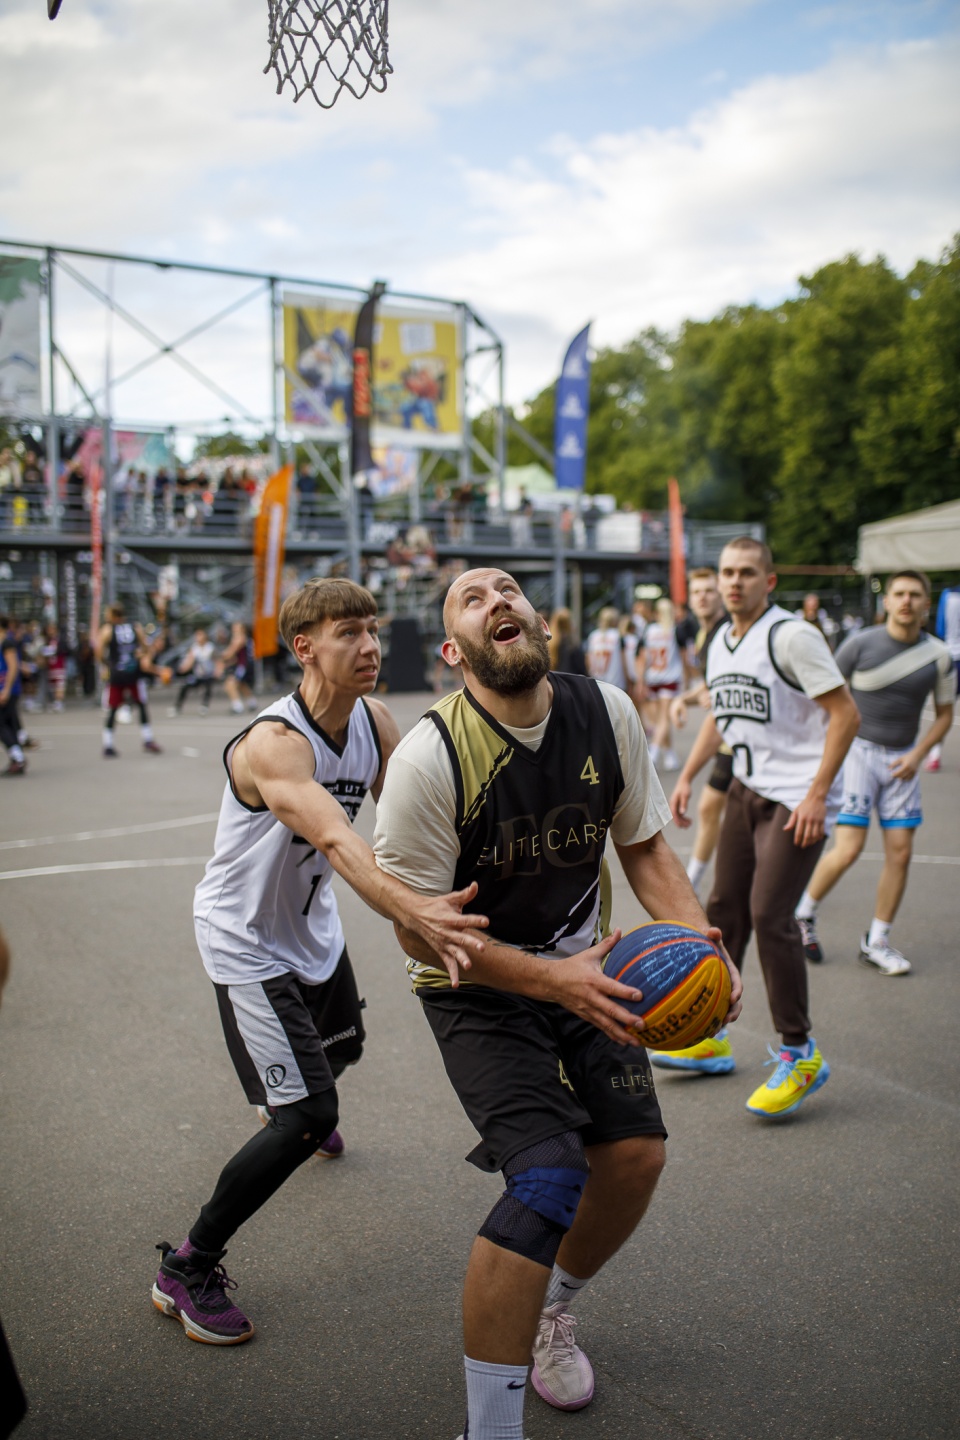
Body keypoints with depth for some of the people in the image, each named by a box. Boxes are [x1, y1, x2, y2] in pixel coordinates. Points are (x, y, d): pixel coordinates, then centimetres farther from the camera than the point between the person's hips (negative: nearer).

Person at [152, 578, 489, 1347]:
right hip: (246, 940, -8)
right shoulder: (274, 744, -35)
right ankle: (186, 1270, 5)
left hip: (312, 925, 8)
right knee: (305, 1118, -14)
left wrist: (444, 899, -31)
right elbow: (337, 841, -52)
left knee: (341, 1047, 31)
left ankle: (292, 1109, 68)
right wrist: (413, 910, -69)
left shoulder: (375, 721, -11)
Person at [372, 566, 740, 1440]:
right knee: (551, 1177, -19)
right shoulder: (429, 757, -24)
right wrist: (555, 981, -27)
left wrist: (699, 946, -14)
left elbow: (645, 846, 2)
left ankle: (550, 1312, 33)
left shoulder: (606, 713, -10)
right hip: (476, 987, -5)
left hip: (580, 965, 5)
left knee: (637, 1151, 0)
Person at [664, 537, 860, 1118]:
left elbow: (845, 714, -16)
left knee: (770, 916, -13)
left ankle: (801, 1056, 2)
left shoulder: (792, 635, -15)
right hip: (747, 791, 8)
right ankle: (712, 1039, 24)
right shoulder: (720, 642, 10)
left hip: (797, 800, -8)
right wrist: (688, 776, 15)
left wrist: (817, 794, -19)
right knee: (725, 910, 9)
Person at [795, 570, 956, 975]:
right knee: (848, 848, -12)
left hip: (902, 759, 4)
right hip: (857, 749, -4)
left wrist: (917, 755, -2)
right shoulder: (861, 643, -8)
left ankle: (876, 942, 16)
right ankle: (804, 912, 14)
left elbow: (945, 713, 12)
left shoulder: (938, 656, 1)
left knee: (900, 851, 0)